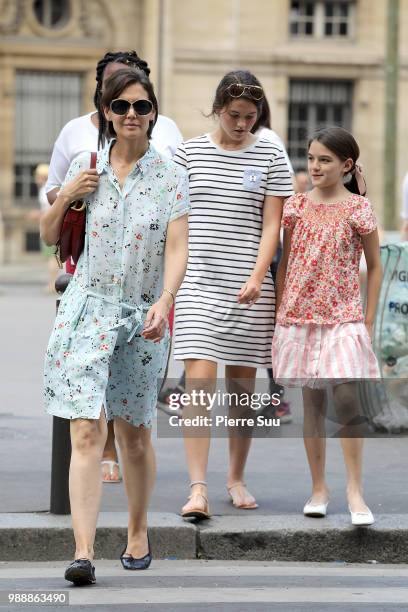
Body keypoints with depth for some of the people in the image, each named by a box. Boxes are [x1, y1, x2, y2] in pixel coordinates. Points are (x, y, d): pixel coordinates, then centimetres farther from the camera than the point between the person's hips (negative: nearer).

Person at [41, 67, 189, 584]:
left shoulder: (170, 177, 1)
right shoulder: (85, 167, 5)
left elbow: (177, 247, -9)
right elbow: (49, 236, 14)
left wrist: (164, 302, -25)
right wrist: (64, 197, -6)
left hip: (144, 314, 0)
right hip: (88, 309, 0)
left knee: (133, 431, 13)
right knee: (87, 431, -12)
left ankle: (138, 534, 32)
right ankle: (83, 550, -18)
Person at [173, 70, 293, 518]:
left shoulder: (270, 158, 5)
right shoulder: (189, 152, 6)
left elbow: (272, 225, 1)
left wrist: (257, 276, -12)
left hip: (249, 287, 1)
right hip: (198, 282, -1)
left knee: (241, 383, 8)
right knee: (199, 379, -12)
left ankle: (236, 479, 23)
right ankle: (197, 488, -15)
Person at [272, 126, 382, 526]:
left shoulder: (358, 208, -3)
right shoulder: (295, 206, 5)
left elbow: (374, 267, 3)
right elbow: (284, 264, 11)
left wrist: (368, 320, 0)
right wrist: (279, 314, 7)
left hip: (343, 319, -3)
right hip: (300, 317, 3)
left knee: (347, 400, -12)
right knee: (312, 403, 8)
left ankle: (355, 490, -3)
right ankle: (318, 488, 16)